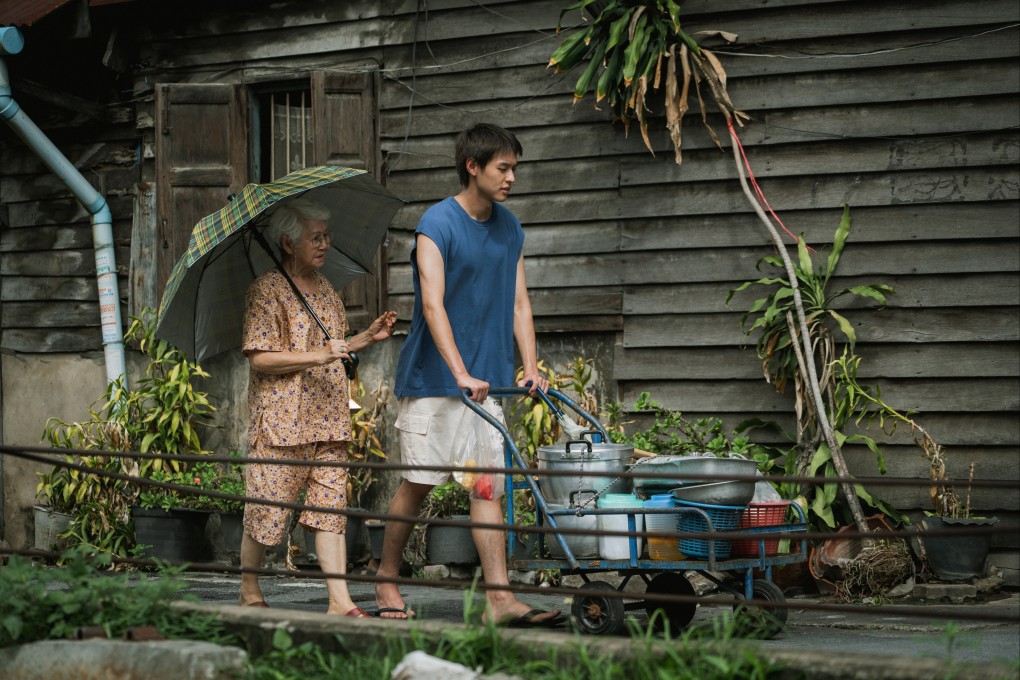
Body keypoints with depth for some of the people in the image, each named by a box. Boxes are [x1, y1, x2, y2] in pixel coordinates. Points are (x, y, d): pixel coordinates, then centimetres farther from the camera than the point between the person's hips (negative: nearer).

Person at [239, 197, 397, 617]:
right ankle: (249, 591, 17)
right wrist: (318, 356, -21)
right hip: (281, 421, -6)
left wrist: (368, 337, 10)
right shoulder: (266, 291, -7)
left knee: (331, 507, 1)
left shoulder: (326, 290, 17)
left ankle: (340, 600, -1)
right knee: (267, 508, -1)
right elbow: (259, 358, -15)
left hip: (327, 421, 7)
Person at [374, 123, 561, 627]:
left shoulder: (509, 228, 10)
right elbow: (433, 305, -20)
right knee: (418, 483, 1)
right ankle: (386, 581, 19)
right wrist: (461, 374, -28)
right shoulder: (437, 224, -11)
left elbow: (518, 302, 11)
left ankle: (500, 599, -7)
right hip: (433, 378, -5)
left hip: (487, 379, 5)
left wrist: (530, 367, -2)